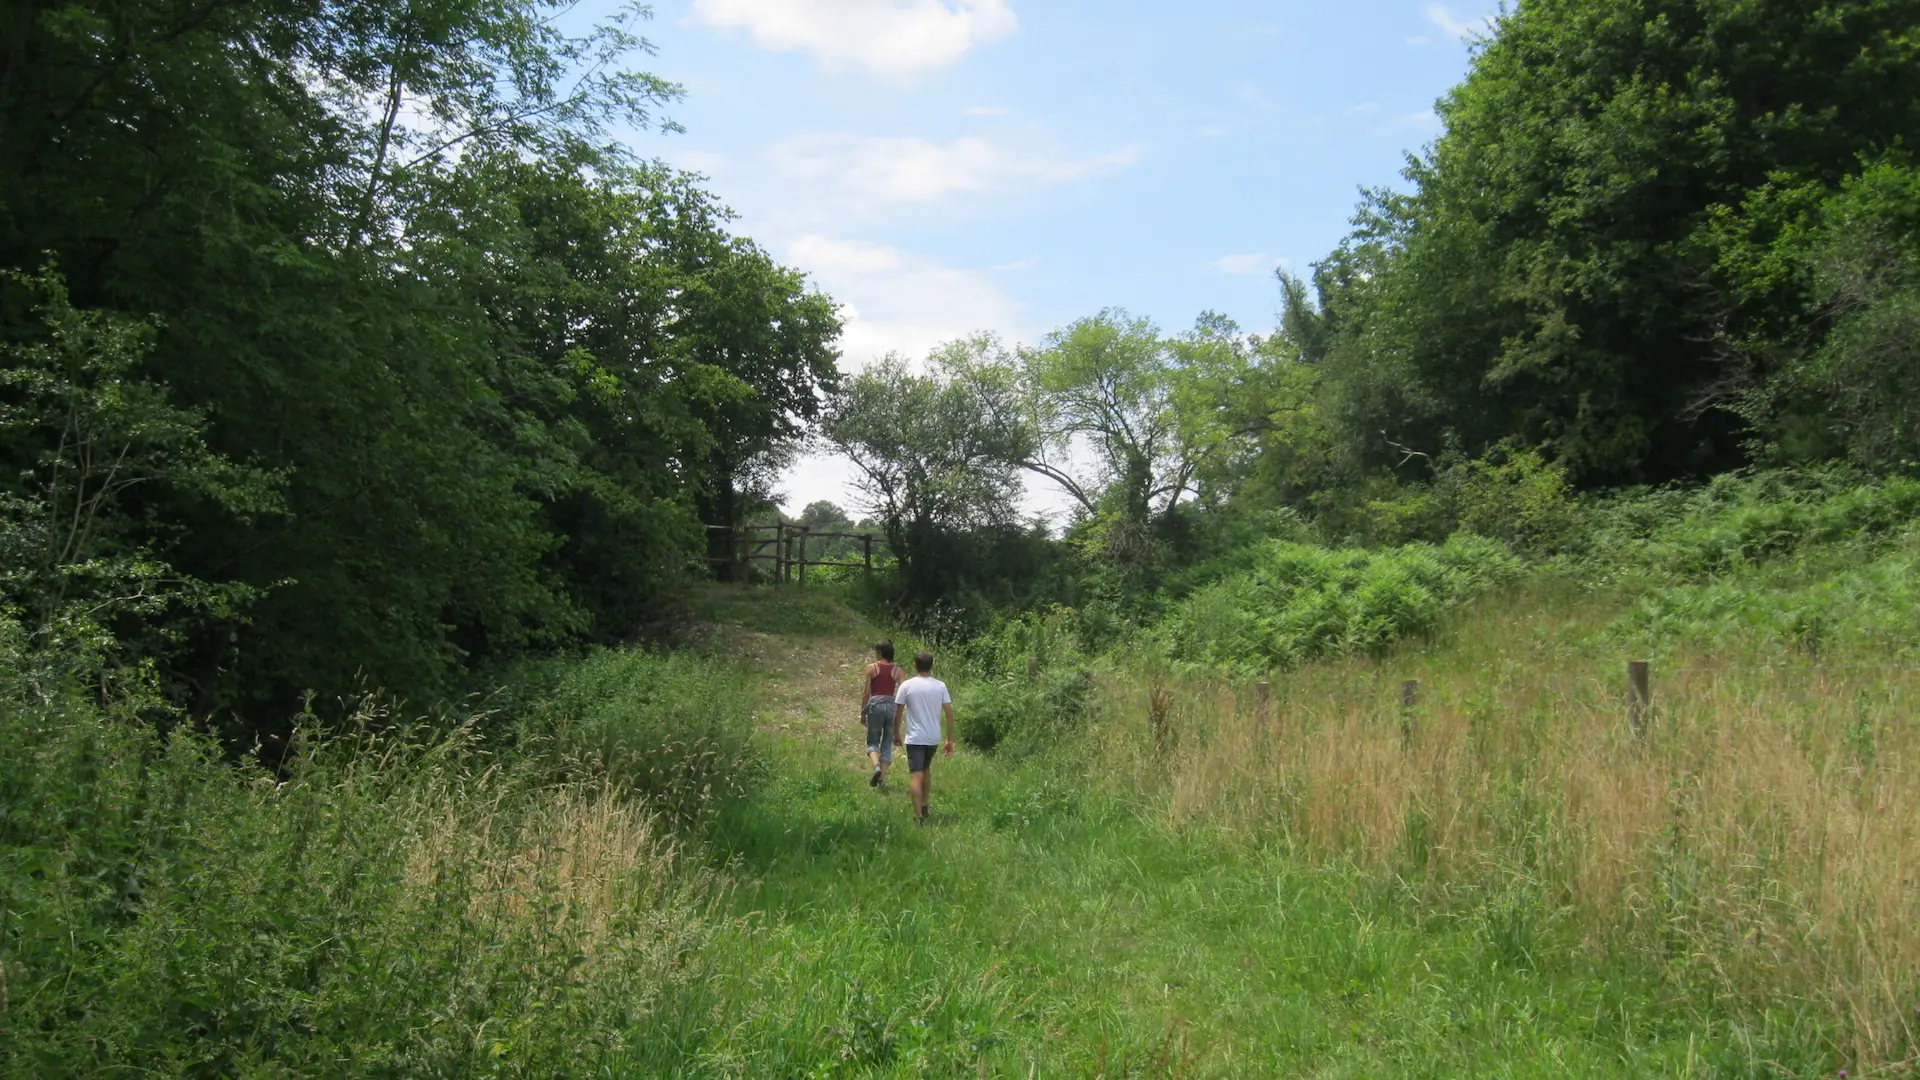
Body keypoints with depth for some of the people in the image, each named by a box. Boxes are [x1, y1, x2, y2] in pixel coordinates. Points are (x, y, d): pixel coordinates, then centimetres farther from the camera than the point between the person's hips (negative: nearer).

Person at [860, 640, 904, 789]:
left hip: (875, 704, -2)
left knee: (872, 741, 9)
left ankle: (876, 766, -18)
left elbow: (866, 692, -1)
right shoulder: (897, 671, 5)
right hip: (891, 705, 2)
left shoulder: (871, 668, -2)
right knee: (887, 743, 13)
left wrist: (862, 712, 7)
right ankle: (882, 777, 9)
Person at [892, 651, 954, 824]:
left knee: (915, 775, -4)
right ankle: (924, 806, 32)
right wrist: (950, 739, 7)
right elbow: (949, 713, 0)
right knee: (926, 770, 24)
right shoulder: (940, 686, 0)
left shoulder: (907, 686, -7)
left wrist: (897, 733, 12)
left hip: (915, 738, -4)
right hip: (934, 738, 4)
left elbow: (898, 712, -3)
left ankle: (919, 816, -11)